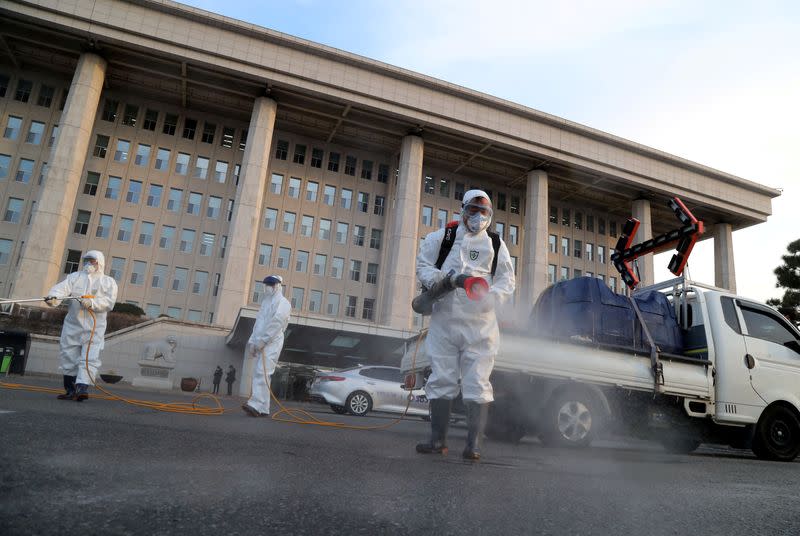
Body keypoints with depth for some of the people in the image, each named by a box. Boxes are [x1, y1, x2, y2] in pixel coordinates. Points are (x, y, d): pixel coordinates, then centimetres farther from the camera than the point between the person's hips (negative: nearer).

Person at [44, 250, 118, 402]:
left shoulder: (108, 282, 8)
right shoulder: (74, 276, 14)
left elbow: (109, 302, -7)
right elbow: (62, 288, -7)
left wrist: (92, 303, -22)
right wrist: (53, 297, -28)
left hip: (94, 328, -3)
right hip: (72, 325, 3)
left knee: (90, 358, -13)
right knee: (68, 357, 6)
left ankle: (82, 387, -19)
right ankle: (71, 390, 17)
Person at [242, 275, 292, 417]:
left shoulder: (282, 302, 0)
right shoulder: (266, 301, 25)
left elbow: (276, 323, -13)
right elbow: (258, 323, 20)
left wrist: (262, 340, -17)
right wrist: (252, 341, 9)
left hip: (272, 343, -8)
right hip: (260, 344, 8)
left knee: (262, 373, -18)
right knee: (257, 374, 3)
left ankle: (257, 405, -26)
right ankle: (262, 408, 5)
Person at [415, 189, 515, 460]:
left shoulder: (495, 244, 12)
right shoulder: (440, 238, 11)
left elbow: (507, 281, 7)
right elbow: (422, 265, 13)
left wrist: (490, 297, -14)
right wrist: (434, 278, -10)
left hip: (480, 324, 0)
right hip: (444, 320, 1)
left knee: (477, 384, -3)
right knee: (441, 381, 4)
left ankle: (473, 444, 4)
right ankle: (438, 440, 14)